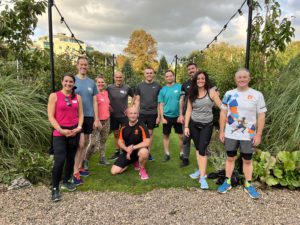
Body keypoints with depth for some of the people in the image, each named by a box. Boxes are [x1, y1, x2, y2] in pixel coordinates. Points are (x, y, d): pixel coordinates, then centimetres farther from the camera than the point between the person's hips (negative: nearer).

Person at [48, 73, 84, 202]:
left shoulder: (77, 97, 8)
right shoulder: (54, 96, -2)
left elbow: (80, 114, 9)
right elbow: (51, 116, -6)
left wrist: (79, 127, -7)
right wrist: (61, 130, -15)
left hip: (74, 132, 4)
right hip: (59, 133, -4)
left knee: (71, 158, 12)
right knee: (59, 160, -11)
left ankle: (66, 182, 31)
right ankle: (55, 188, 6)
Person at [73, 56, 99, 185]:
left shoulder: (92, 82, 7)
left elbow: (94, 102, 9)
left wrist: (96, 119, 4)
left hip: (89, 116, 4)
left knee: (85, 143, 11)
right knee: (80, 143, -11)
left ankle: (80, 167, 25)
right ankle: (75, 172, -1)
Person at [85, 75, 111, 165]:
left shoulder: (106, 92, 10)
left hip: (106, 120, 7)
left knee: (103, 141, 15)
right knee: (94, 144, -9)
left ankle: (102, 159, 25)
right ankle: (85, 160, 10)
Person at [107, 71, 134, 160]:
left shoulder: (127, 88, -5)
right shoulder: (109, 88, -3)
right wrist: (108, 106, -3)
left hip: (124, 115, -1)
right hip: (113, 115, 1)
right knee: (116, 134, 12)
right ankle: (117, 152, 23)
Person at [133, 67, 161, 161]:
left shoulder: (158, 86, 0)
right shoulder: (140, 86, 4)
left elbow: (159, 102, 0)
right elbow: (137, 101, 6)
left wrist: (159, 116, -4)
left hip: (153, 114, -1)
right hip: (142, 113, 1)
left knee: (150, 133, 9)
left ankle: (148, 152, 20)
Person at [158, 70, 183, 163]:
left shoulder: (179, 87, -3)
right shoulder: (163, 90, 2)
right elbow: (161, 105, 3)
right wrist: (162, 117, -5)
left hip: (178, 116, -1)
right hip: (167, 116, 2)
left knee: (181, 136, 3)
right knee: (166, 135, 9)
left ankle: (182, 153, 21)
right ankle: (167, 154, 22)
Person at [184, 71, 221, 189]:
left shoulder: (211, 92, -7)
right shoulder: (192, 94, 2)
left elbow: (221, 107, -10)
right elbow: (189, 111, 3)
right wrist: (186, 126, 0)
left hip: (207, 125, -3)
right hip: (193, 124, 4)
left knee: (202, 150, -9)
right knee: (198, 148, 13)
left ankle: (202, 177, -4)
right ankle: (201, 170, 29)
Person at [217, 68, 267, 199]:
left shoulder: (257, 95, -5)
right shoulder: (229, 94, 0)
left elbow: (261, 116, -4)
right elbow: (223, 113, 4)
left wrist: (258, 134, -8)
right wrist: (221, 131, 1)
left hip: (248, 135, -1)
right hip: (230, 134, 2)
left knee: (247, 160, 10)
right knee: (230, 158, 13)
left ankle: (248, 185, 24)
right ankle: (227, 182, 25)